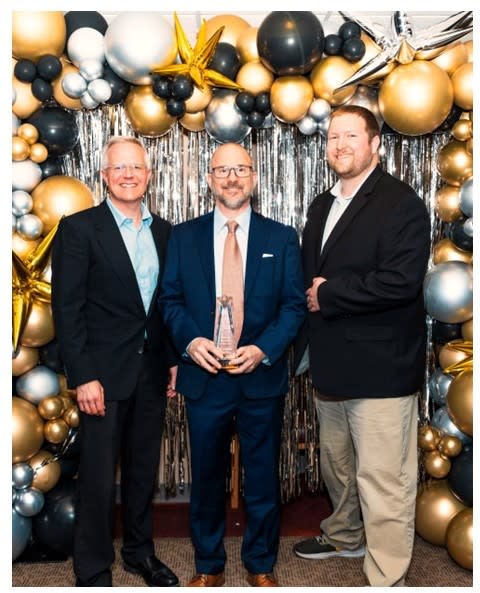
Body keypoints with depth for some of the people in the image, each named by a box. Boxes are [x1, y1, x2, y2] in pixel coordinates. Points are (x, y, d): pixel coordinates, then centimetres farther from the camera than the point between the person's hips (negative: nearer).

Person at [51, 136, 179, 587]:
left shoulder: (163, 232, 8)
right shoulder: (79, 228, -6)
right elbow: (66, 308, -10)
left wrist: (174, 359, 7)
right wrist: (83, 377, -15)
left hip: (152, 371, 5)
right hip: (104, 372, -4)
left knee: (143, 469, 16)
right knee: (99, 478, 3)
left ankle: (139, 551, 35)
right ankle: (93, 572, 21)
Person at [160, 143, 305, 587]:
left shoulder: (282, 238, 2)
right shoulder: (183, 236, 5)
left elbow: (294, 305, -1)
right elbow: (170, 300, 4)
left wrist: (263, 349, -16)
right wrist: (189, 341, -15)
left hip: (262, 378, 0)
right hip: (203, 377, 1)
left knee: (262, 476, 12)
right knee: (206, 476, 14)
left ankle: (261, 565, 33)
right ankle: (208, 565, 33)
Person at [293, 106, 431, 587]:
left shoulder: (400, 203, -10)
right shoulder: (322, 206, 16)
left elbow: (401, 280, -22)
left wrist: (328, 295, -14)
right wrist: (310, 298, 1)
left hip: (380, 366, -8)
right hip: (330, 363, 8)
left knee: (383, 479, -3)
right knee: (336, 464, 23)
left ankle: (386, 578, 10)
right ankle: (345, 535, 45)